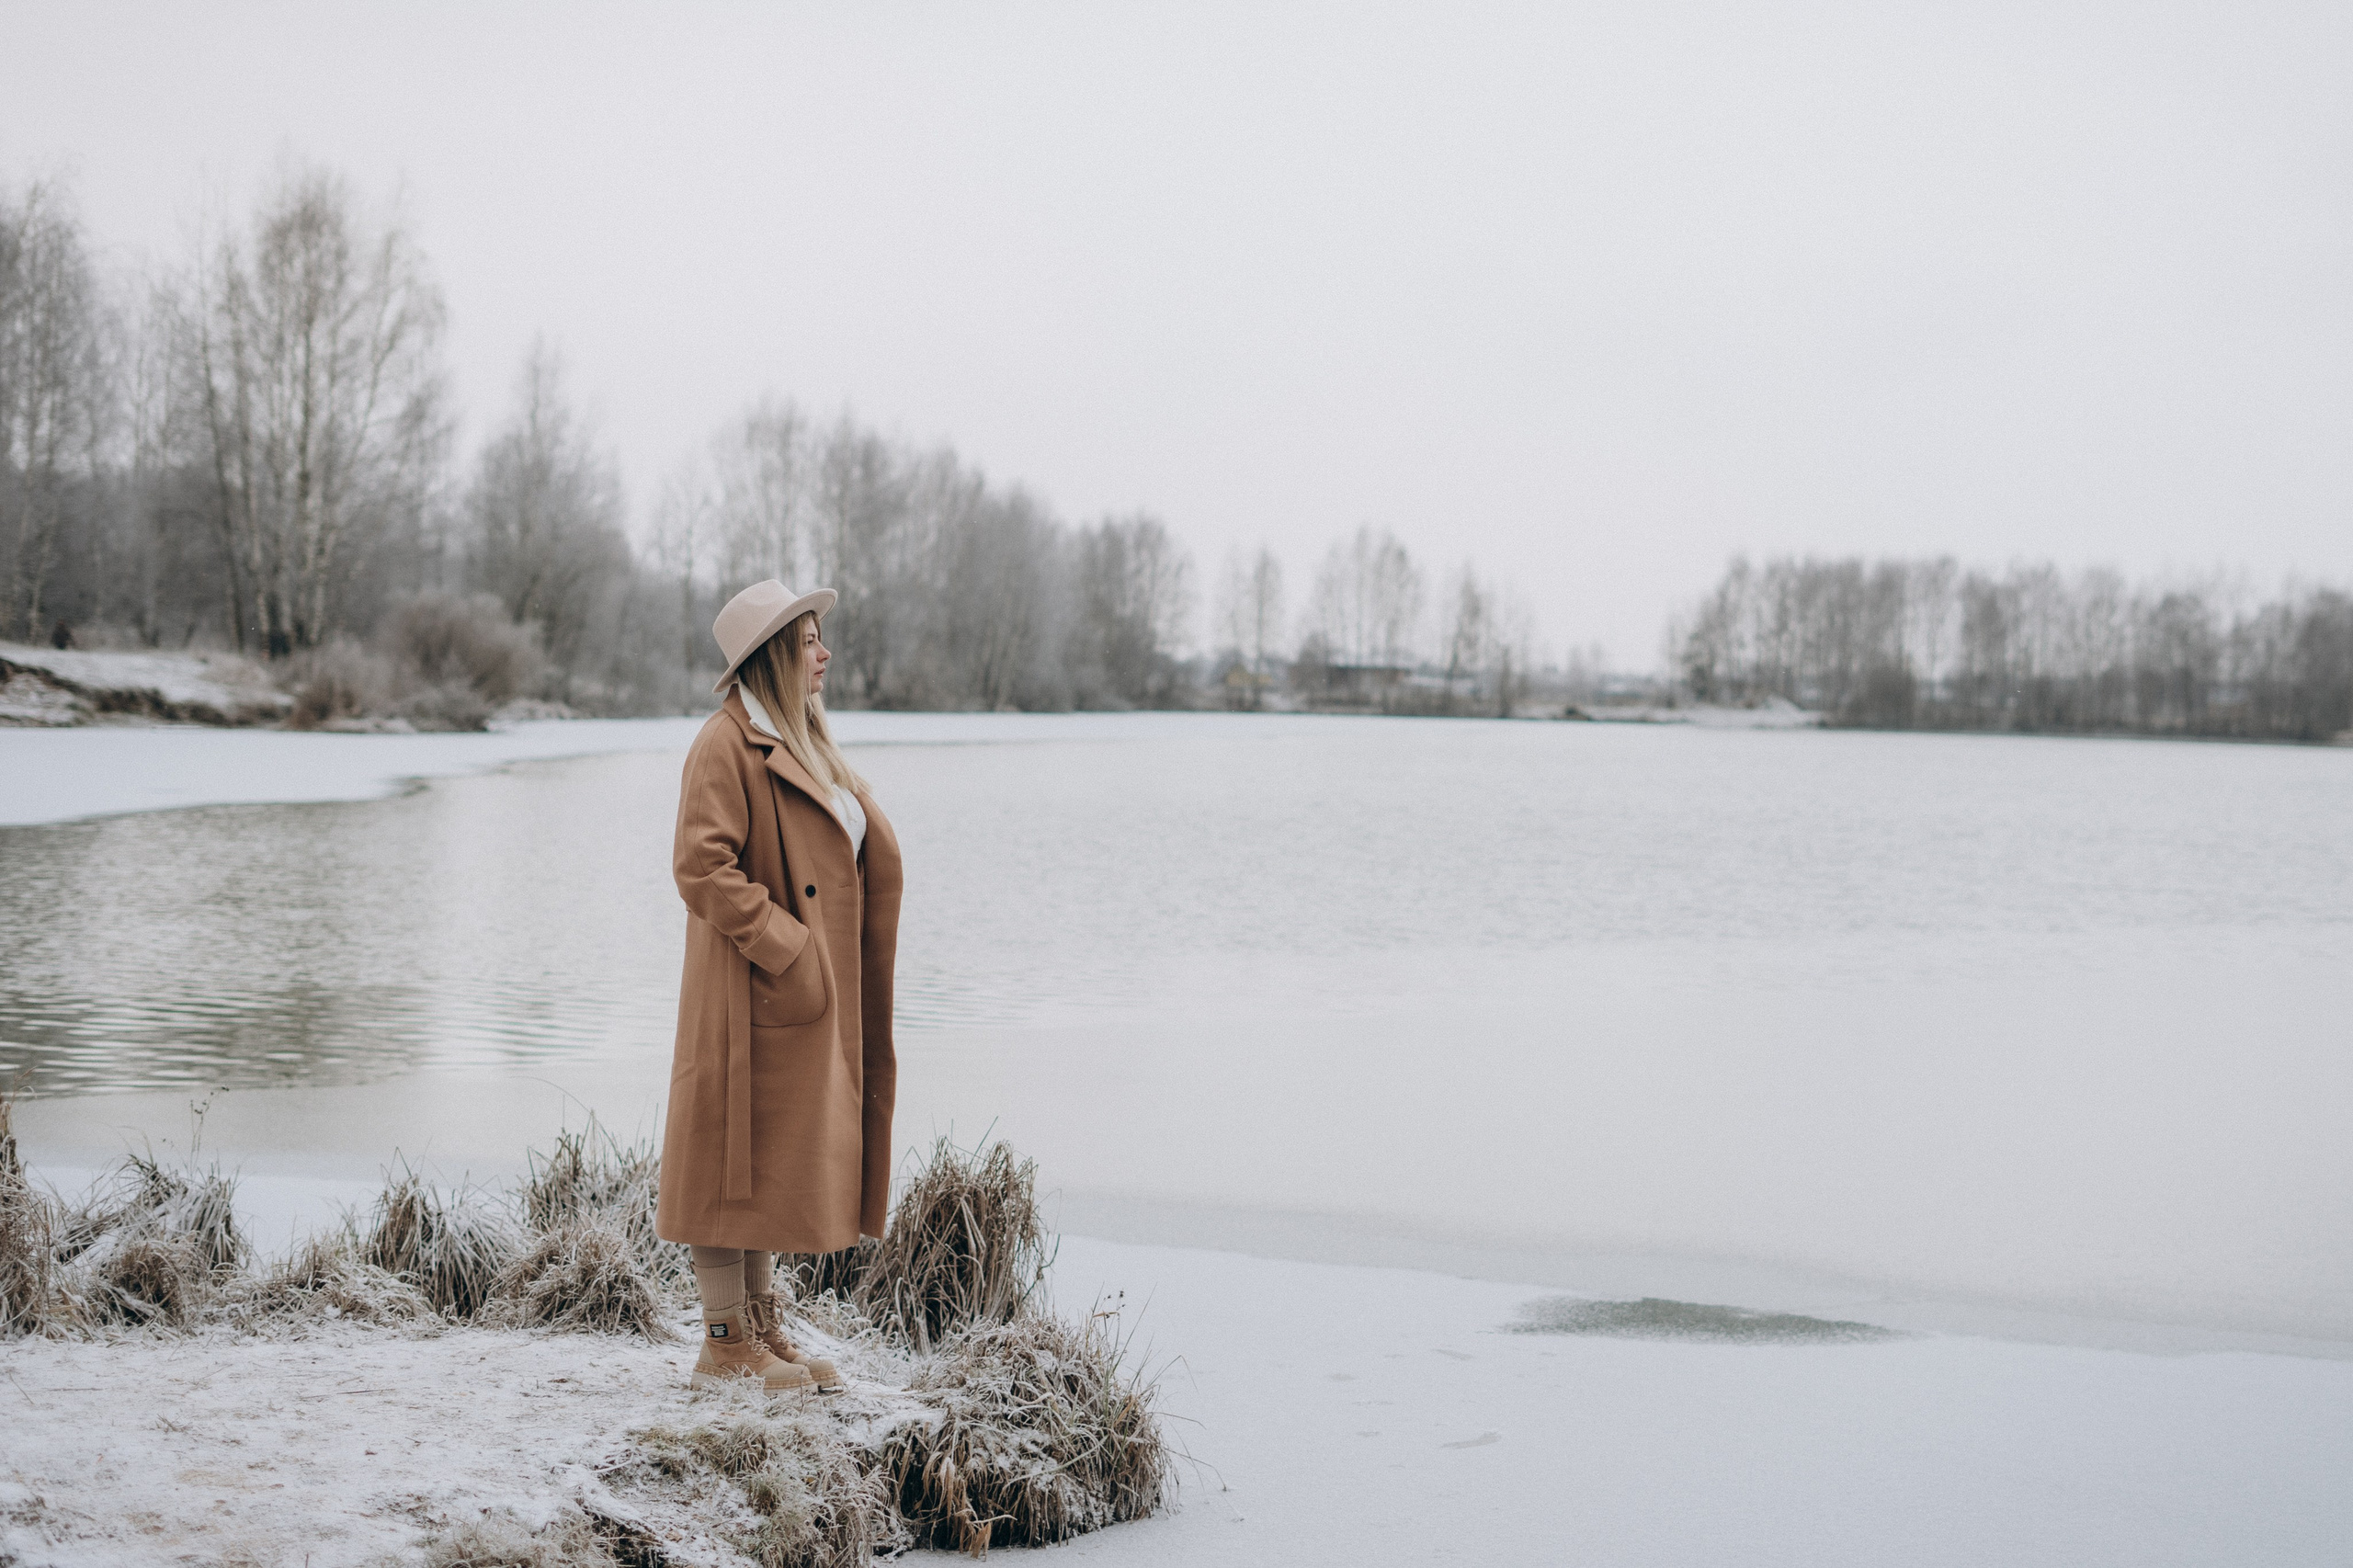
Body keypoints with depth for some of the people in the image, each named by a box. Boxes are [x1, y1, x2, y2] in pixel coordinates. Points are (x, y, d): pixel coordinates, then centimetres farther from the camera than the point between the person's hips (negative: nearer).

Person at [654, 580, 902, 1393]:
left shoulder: (804, 743, 16)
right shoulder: (727, 744, -13)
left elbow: (867, 856, 22)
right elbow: (703, 866, -21)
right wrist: (782, 946, -20)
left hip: (813, 994, 9)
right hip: (755, 991, -9)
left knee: (783, 1159, 14)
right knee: (740, 1157, -2)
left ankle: (764, 1329, 22)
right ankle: (725, 1343, 6)